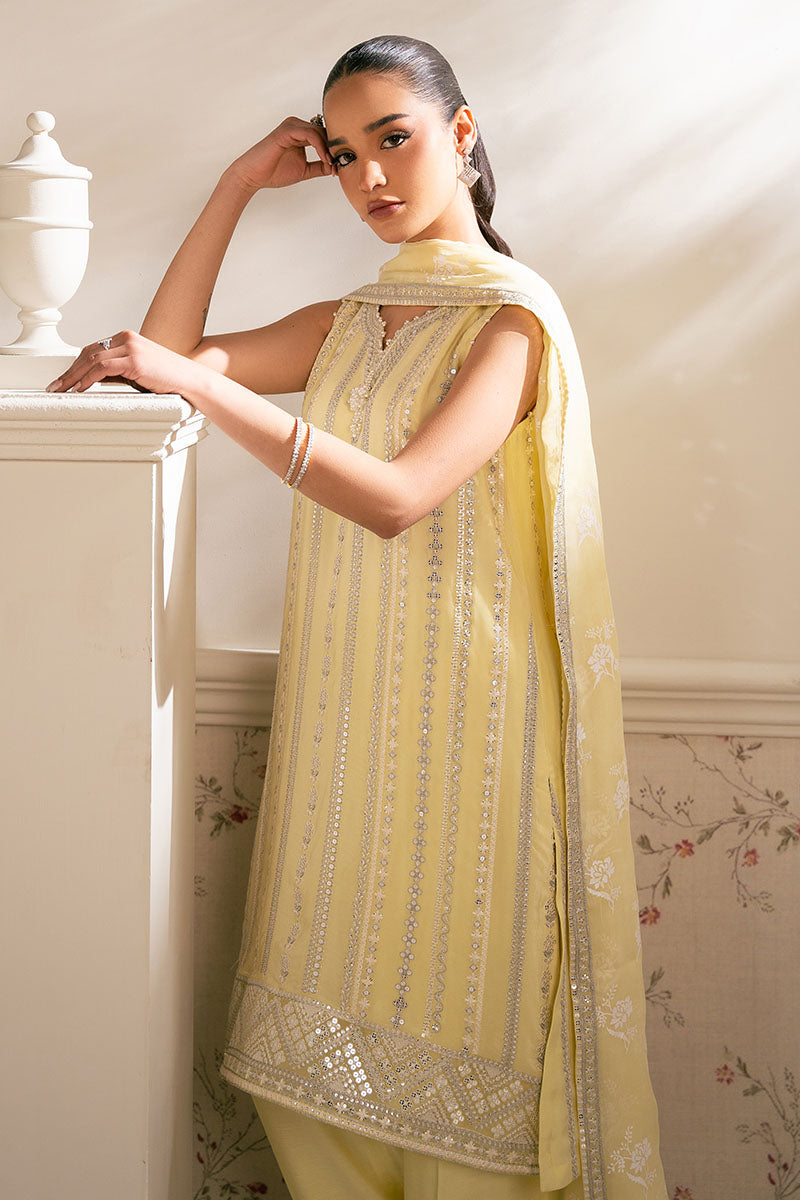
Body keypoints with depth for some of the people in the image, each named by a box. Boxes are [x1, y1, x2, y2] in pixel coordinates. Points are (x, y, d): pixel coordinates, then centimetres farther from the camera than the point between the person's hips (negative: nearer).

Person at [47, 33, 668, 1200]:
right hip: (343, 701, 6)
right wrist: (238, 185, 7)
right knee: (321, 1037, 7)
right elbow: (173, 346, 12)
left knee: (443, 1015, 0)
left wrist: (206, 383, -22)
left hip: (455, 707, -6)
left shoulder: (515, 314, -7)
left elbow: (398, 497, -20)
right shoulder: (351, 321, 15)